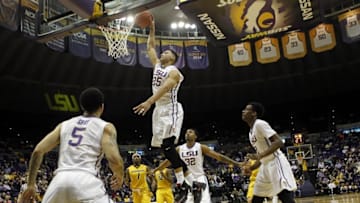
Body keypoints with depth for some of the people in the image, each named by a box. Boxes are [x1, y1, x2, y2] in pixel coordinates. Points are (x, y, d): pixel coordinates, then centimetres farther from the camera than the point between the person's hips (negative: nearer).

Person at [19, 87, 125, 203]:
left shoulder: (64, 124, 22)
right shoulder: (106, 127, 9)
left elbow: (38, 151, 13)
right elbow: (114, 159, -7)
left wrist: (31, 185, 19)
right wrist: (120, 176, 14)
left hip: (60, 180, 5)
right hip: (86, 180, -4)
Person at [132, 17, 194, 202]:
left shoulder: (174, 72, -9)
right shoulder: (157, 65, 16)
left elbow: (164, 88, -25)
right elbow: (150, 47, 26)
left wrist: (149, 101, -38)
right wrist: (152, 30, 21)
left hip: (171, 109, -9)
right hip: (159, 109, 9)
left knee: (167, 145, -19)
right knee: (165, 147, 7)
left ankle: (181, 184, -15)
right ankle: (189, 178, 19)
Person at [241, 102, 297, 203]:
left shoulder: (260, 124, -11)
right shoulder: (251, 132, 18)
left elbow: (279, 142, -22)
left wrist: (259, 156, -28)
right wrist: (251, 168, 12)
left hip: (276, 164, -10)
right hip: (266, 166, 10)